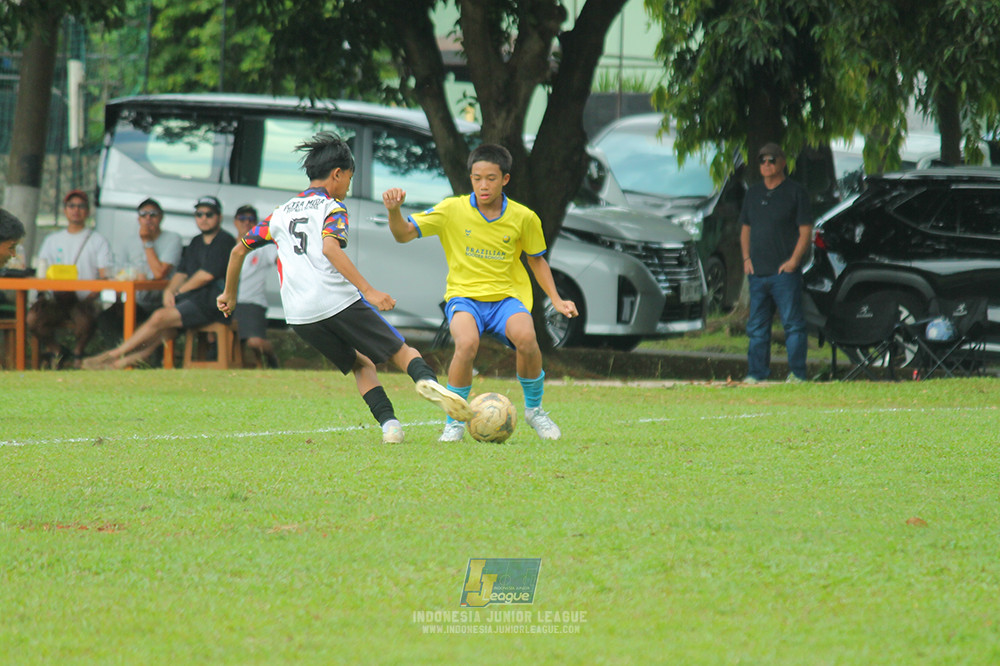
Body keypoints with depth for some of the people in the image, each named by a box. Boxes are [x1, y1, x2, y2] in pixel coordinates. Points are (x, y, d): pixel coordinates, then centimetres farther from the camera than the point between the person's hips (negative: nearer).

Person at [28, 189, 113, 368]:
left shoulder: (98, 241, 12)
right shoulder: (52, 240, 22)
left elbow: (104, 277, 1)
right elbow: (42, 275, 15)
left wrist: (91, 296, -17)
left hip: (85, 300, -3)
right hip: (55, 300, 3)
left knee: (85, 320, -37)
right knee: (33, 318, -29)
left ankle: (78, 354, -5)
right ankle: (55, 352, -3)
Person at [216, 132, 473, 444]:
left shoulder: (281, 213, 22)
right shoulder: (332, 207, 4)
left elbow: (239, 250, 26)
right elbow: (330, 248, -16)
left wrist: (230, 295, 40)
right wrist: (369, 291, -22)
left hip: (299, 316, 5)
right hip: (339, 301, -5)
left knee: (361, 364, 20)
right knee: (401, 350, 6)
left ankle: (389, 423, -3)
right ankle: (427, 380, -28)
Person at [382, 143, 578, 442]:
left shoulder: (524, 218, -1)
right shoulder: (452, 210, -4)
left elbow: (536, 260, 15)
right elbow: (404, 234, -4)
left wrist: (556, 300, 5)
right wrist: (394, 211, -25)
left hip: (508, 296, 1)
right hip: (464, 295, -1)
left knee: (526, 339, -31)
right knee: (467, 343, -34)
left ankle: (534, 409, -2)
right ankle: (454, 422, -11)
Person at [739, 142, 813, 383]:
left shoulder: (795, 192, 0)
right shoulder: (753, 193, 16)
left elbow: (805, 230, -4)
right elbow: (745, 228, 22)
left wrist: (794, 260, -13)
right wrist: (746, 258, 8)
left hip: (785, 271, -6)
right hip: (757, 272, 6)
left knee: (793, 324, -7)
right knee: (757, 326, 6)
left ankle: (797, 373, -5)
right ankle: (756, 373, 9)